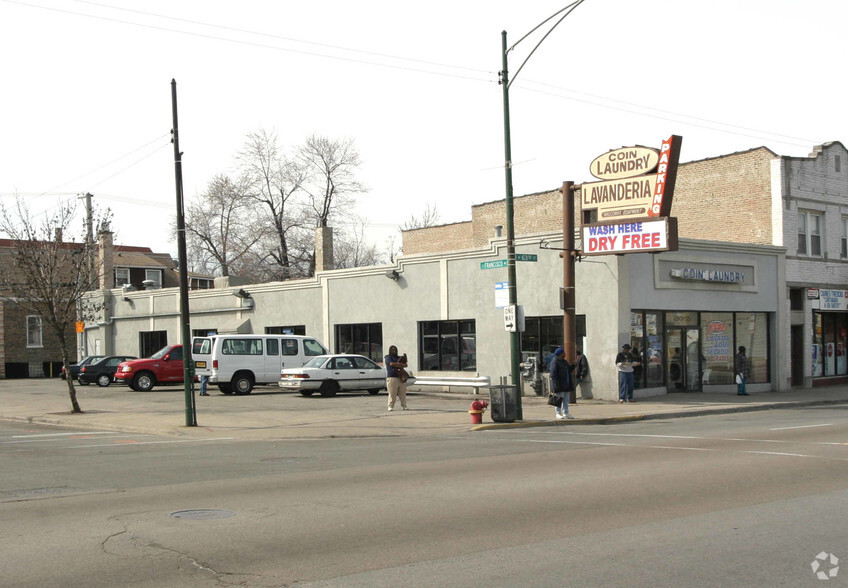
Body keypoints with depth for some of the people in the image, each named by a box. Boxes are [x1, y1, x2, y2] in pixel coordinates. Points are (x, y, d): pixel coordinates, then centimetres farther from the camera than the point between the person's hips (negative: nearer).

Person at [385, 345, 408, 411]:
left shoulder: (399, 358, 22)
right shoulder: (388, 358, 5)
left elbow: (405, 365, 9)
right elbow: (391, 364, -15)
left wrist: (397, 364, -9)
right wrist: (401, 364, -6)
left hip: (401, 378, 5)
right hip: (392, 378, -5)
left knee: (402, 393, 2)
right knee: (392, 394, -8)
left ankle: (404, 406, 7)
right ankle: (391, 406, -1)